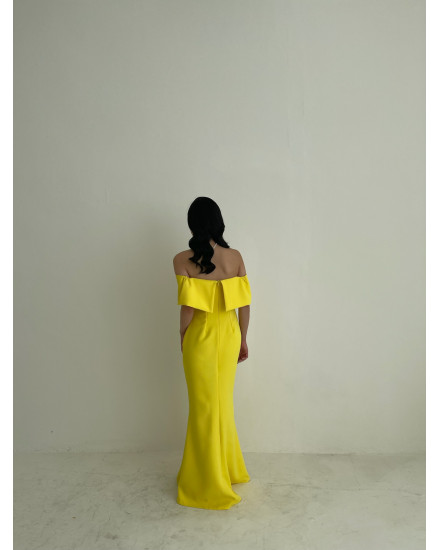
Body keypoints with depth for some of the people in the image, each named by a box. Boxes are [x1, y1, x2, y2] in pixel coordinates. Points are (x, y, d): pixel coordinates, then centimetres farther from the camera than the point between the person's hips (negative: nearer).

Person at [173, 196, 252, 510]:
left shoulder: (183, 260, -14)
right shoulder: (235, 257, -5)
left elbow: (188, 308, -17)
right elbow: (245, 304, -3)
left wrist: (182, 339, 1)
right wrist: (243, 340, 9)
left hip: (200, 337, -3)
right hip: (229, 334, 4)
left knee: (204, 407, 10)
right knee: (223, 402, 20)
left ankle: (209, 484, 25)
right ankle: (228, 469, 38)